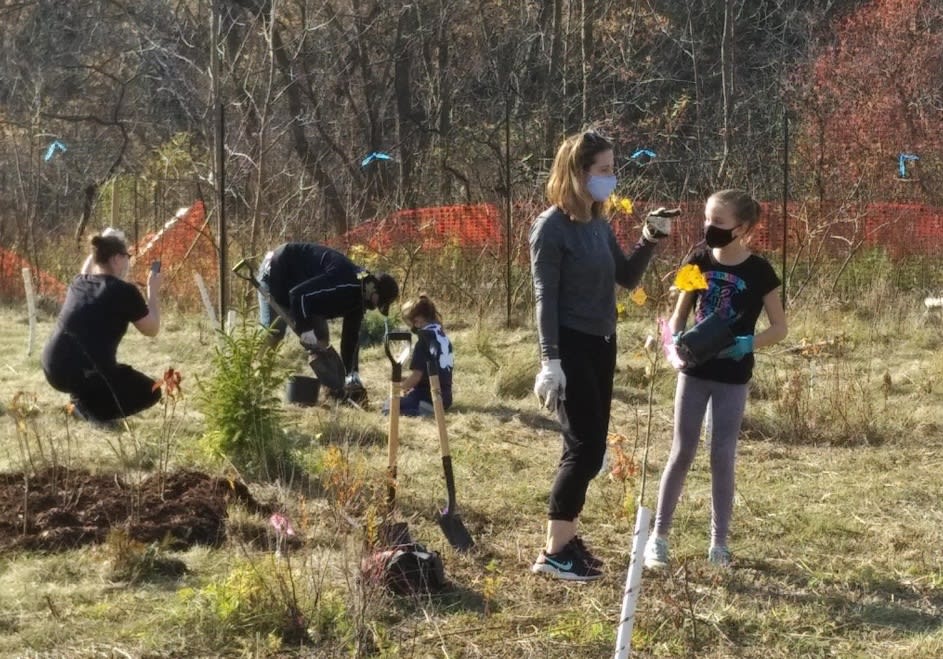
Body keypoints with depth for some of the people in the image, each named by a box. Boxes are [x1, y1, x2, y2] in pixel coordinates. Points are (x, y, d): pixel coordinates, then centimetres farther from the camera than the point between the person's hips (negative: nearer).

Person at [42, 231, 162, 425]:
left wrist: (99, 248, 41)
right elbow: (152, 330, 6)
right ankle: (90, 408, -2)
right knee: (151, 392, 16)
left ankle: (82, 399, 19)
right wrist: (153, 291, 16)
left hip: (52, 370, 7)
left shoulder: (78, 282, 11)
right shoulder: (125, 291, -7)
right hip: (86, 375, -7)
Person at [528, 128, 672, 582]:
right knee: (585, 447, -9)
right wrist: (550, 361, -22)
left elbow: (627, 279, 17)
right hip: (571, 347, -8)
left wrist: (650, 240, 1)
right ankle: (553, 552, -1)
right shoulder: (552, 226, -13)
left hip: (601, 345, 8)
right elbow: (545, 297, -16)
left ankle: (566, 538, 21)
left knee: (590, 447, 11)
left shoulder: (599, 224, 10)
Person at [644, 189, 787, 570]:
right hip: (694, 371, 2)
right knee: (682, 453, 5)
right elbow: (679, 314, 7)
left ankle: (719, 542, 14)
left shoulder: (758, 271, -9)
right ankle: (658, 535, 12)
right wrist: (674, 341, -14)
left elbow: (779, 328, -4)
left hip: (732, 377, -2)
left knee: (723, 457, 3)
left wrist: (747, 344, -22)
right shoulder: (699, 262, -1)